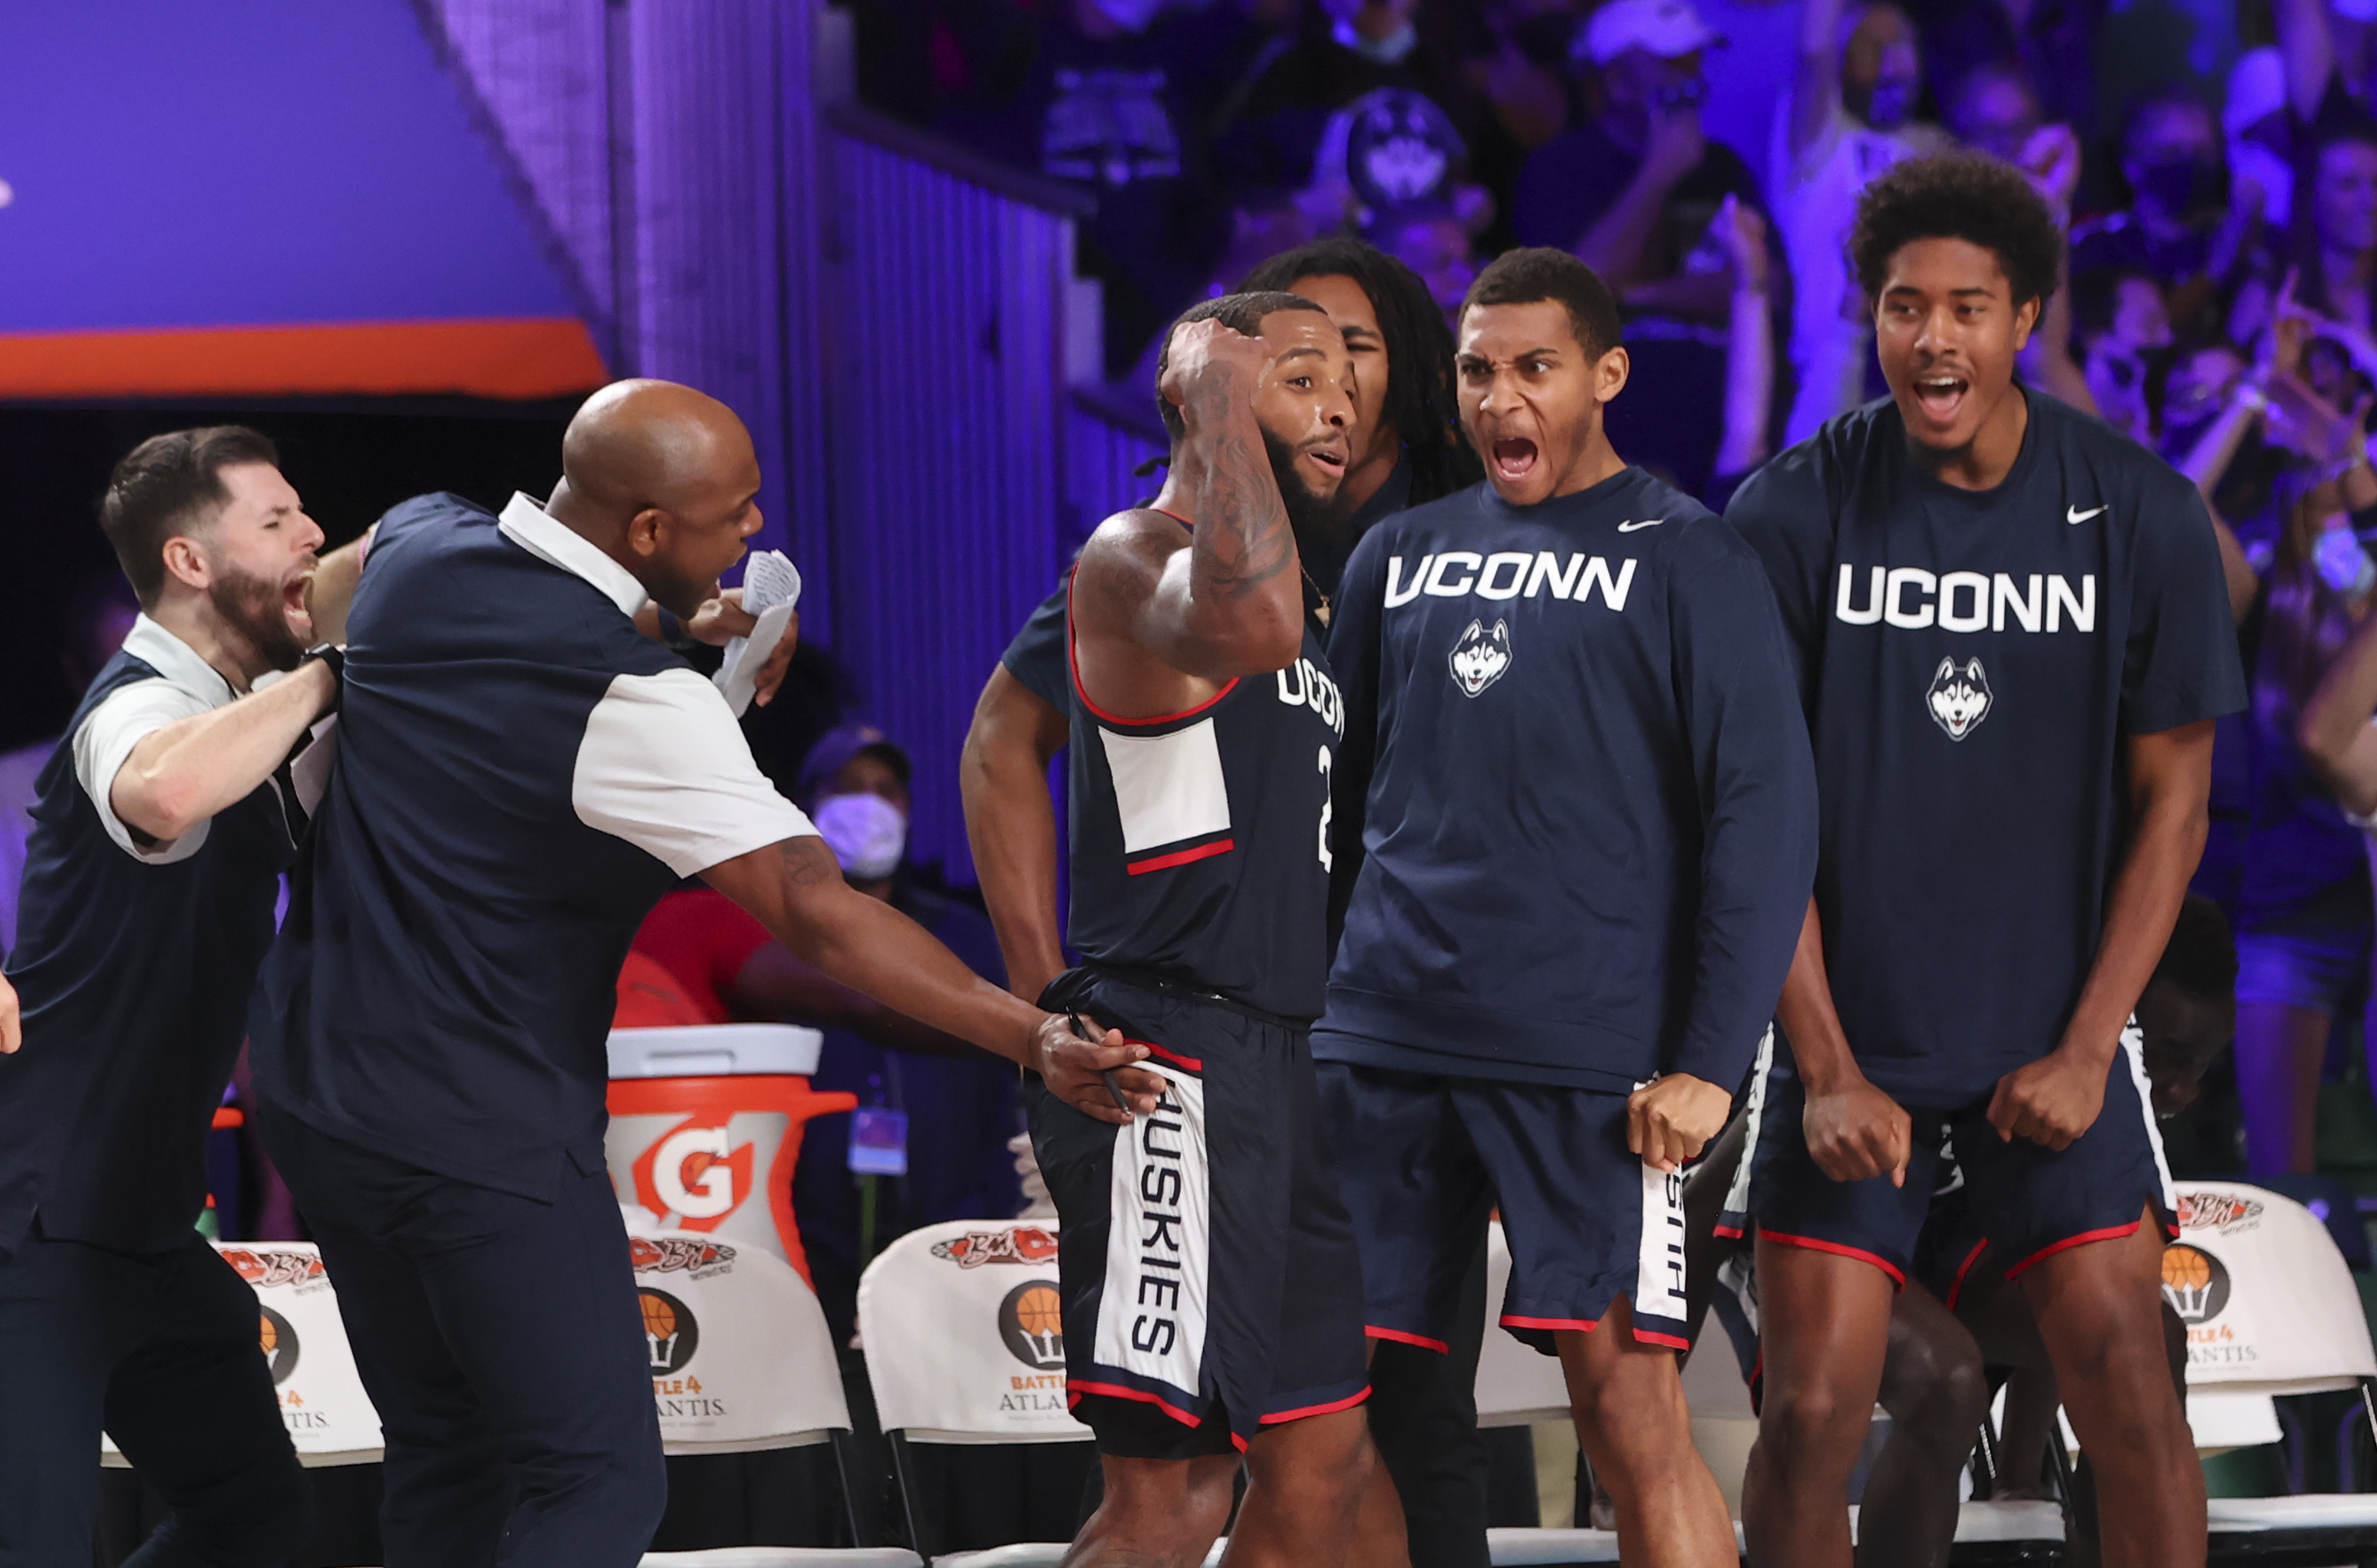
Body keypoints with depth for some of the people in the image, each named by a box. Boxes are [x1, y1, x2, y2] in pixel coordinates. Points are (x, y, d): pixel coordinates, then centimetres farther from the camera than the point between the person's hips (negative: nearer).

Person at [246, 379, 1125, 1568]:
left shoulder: (413, 549, 0)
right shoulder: (637, 704, -22)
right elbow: (817, 914, -28)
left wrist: (674, 627, 14)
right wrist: (1034, 1038, -31)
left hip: (313, 1098, 8)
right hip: (484, 1140, -8)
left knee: (448, 1466, 17)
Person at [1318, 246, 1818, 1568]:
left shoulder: (1687, 562, 0)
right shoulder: (1402, 556, 15)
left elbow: (1765, 817, -5)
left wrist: (1709, 1061, -12)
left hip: (1591, 1062, -5)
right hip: (1382, 1047, 5)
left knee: (1628, 1397, -8)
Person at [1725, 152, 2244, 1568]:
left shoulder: (2142, 517, -5)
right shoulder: (1795, 517, -7)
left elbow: (2172, 797, 0)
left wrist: (2086, 1049, -6)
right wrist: (1826, 1069, -9)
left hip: (2054, 1036, 1)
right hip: (1851, 1036, 0)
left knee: (2126, 1386, -5)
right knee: (1813, 1411, -4)